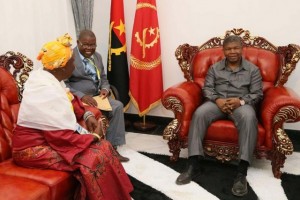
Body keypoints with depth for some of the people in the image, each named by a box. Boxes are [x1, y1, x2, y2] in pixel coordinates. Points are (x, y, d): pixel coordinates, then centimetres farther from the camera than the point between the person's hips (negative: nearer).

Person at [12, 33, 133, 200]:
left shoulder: (46, 76, 2)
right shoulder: (46, 92, -28)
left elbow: (70, 100, 18)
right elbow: (62, 136, -28)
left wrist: (87, 115, 2)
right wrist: (92, 137, -13)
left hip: (50, 136, 9)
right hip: (35, 148, -9)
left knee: (102, 147, 0)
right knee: (95, 157, -22)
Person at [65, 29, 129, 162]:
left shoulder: (97, 56, 15)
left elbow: (103, 78, 20)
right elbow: (63, 84, -14)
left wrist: (105, 89, -4)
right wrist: (81, 96, -27)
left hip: (96, 96, 6)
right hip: (77, 99, -6)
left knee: (118, 106, -17)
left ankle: (112, 147, -11)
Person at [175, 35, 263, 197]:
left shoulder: (253, 69, 12)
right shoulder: (215, 68, 16)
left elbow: (257, 94, 4)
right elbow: (207, 88, 7)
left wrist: (241, 101, -16)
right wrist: (217, 100, -15)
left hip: (241, 103, -1)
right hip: (217, 101, 2)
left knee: (249, 117, -38)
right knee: (199, 113, -32)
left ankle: (242, 172, -38)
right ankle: (192, 163, -32)